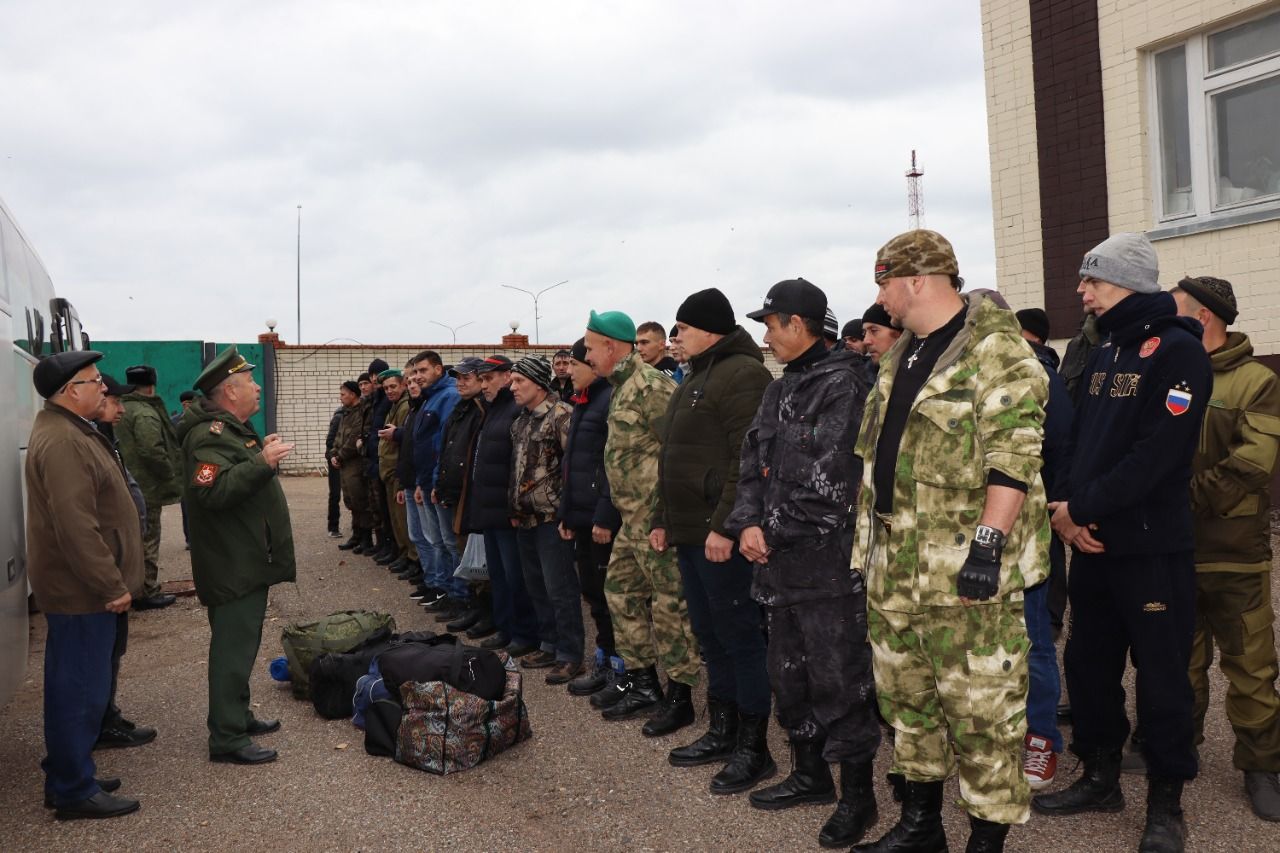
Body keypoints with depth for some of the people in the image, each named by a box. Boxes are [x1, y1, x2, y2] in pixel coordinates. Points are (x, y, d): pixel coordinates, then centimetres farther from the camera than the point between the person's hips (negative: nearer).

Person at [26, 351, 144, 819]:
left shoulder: (69, 430, 13)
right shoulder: (63, 442, -22)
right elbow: (76, 528, -27)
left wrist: (112, 580, 19)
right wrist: (112, 585, -21)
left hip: (81, 586, 11)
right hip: (82, 590, -11)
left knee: (73, 687, 18)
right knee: (82, 690, -1)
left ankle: (67, 778, 29)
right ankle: (75, 791, 9)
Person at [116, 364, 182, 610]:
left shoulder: (121, 410, 15)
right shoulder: (145, 414, -16)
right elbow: (153, 452, -24)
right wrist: (171, 477, -11)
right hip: (146, 489, -9)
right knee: (147, 541, -2)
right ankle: (147, 593, 2)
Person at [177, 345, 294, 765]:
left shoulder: (234, 428, 17)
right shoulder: (208, 435, -18)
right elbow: (214, 491, -32)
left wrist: (264, 450, 16)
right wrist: (262, 462, -32)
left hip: (248, 561, 11)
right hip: (232, 567, -11)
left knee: (242, 642, 18)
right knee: (233, 647, -7)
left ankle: (238, 715, 30)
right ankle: (227, 738, -2)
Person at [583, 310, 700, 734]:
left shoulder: (650, 385, -17)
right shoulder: (623, 387, 15)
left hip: (658, 518, -11)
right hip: (633, 517, 11)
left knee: (670, 604, -2)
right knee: (622, 591, 18)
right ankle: (641, 680, 30)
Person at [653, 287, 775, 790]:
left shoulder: (743, 374, -11)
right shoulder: (698, 379, 20)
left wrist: (725, 524, -25)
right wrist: (663, 520, 22)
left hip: (721, 537, -10)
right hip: (690, 533, 10)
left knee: (738, 636, -3)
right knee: (710, 636, 15)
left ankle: (754, 749, 6)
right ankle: (721, 734, 26)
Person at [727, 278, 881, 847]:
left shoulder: (843, 384, -11)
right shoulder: (781, 390, 16)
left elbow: (828, 482, -18)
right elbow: (754, 463, 12)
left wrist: (775, 534, -13)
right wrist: (748, 524, -4)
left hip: (828, 558, -9)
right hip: (781, 559, 9)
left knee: (839, 678, -1)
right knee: (789, 671, 17)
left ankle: (857, 794, 12)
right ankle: (811, 774, 33)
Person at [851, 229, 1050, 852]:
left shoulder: (996, 352, -13)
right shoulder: (900, 356, 15)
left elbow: (1013, 458, -19)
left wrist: (989, 543, -24)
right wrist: (866, 536, 21)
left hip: (966, 572, -9)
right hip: (893, 567, 9)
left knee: (982, 708, 0)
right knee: (905, 697, 17)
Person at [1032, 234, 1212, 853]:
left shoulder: (1177, 351, -12)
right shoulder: (1103, 354, 13)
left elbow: (1156, 453, -20)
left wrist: (1083, 508, -17)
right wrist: (1065, 508, -5)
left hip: (1152, 546, -8)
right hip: (1091, 542, 8)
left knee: (1161, 675, 2)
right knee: (1088, 663, 14)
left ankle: (1165, 803, 17)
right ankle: (1100, 778, 30)